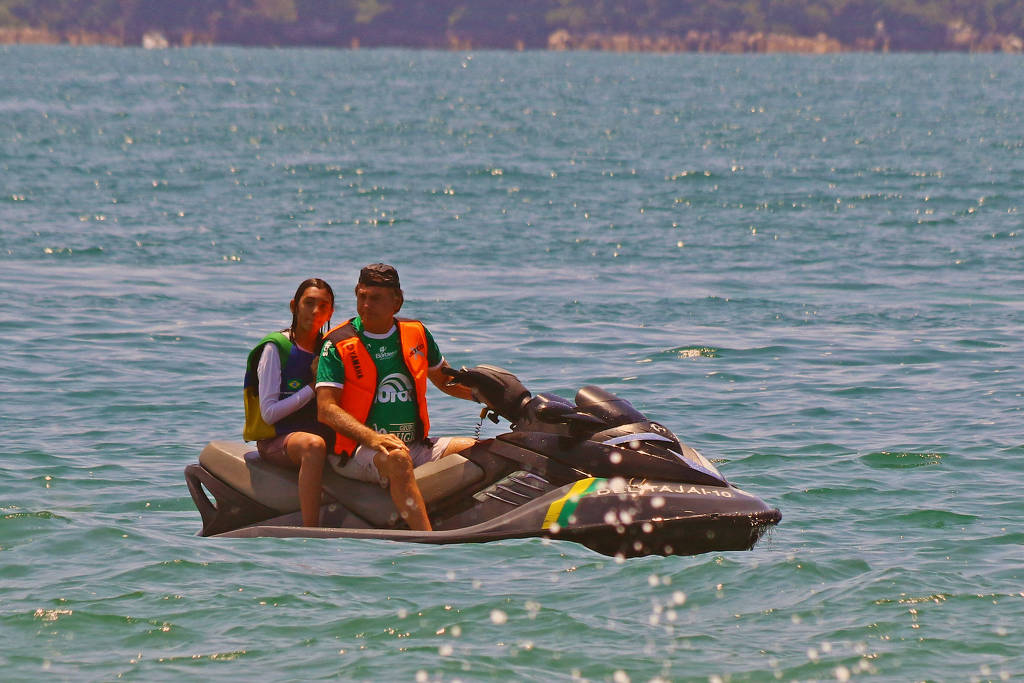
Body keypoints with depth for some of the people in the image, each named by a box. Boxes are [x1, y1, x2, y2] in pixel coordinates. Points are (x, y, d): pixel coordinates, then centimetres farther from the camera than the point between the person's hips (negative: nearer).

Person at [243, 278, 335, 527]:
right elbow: (269, 413, -10)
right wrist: (313, 387, -12)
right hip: (276, 441, -6)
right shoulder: (275, 348, -4)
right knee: (314, 445, -40)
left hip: (322, 434, 6)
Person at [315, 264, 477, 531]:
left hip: (416, 446, 6)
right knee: (396, 458, -37)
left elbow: (445, 381, 27)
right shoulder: (338, 345, -3)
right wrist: (371, 438, -27)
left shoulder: (416, 334, 12)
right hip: (358, 451, -6)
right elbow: (326, 408, -11)